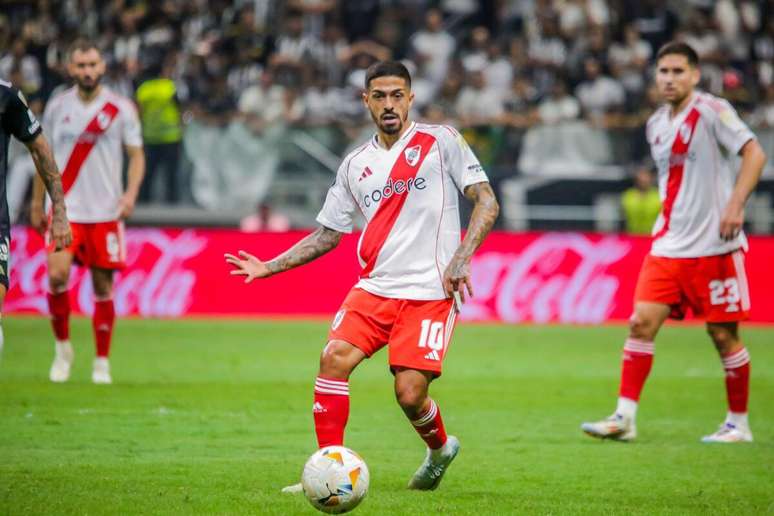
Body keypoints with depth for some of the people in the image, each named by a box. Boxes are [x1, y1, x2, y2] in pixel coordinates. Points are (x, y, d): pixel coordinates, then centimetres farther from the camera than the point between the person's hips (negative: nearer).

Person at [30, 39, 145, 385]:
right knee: (57, 275, -16)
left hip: (105, 212, -1)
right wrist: (37, 204, 14)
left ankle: (102, 362, 13)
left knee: (103, 286, 1)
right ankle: (62, 346, 4)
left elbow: (136, 156, 2)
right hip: (65, 210, 1)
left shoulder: (121, 109, 0)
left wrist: (130, 193, -15)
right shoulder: (57, 107, 6)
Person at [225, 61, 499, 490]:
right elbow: (326, 235, 19)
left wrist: (461, 259, -15)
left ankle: (440, 449, 22)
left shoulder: (441, 141, 1)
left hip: (430, 292, -4)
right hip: (375, 287, 4)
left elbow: (487, 203, -1)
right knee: (334, 358, -18)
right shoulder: (356, 165, 14)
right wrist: (268, 267, 9)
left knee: (409, 394, -12)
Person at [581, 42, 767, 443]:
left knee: (723, 334, 0)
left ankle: (738, 423, 13)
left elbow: (754, 153, -14)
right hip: (668, 245, 6)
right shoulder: (657, 124, 13)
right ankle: (624, 418, -4)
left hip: (714, 245, -6)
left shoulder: (712, 111, -8)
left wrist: (735, 205, -23)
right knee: (642, 322, -5)